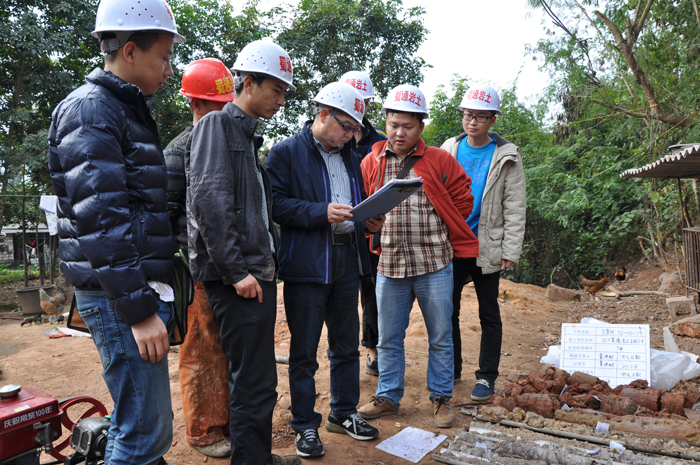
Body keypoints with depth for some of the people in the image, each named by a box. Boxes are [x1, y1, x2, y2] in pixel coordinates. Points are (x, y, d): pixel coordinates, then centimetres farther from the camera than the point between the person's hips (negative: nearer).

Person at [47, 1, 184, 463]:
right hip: (117, 294, -10)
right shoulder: (90, 111, -11)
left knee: (137, 419, 20)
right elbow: (101, 221, -20)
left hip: (141, 288, 10)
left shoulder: (129, 111, 20)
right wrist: (139, 309, -21)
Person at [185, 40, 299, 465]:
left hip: (258, 272, 10)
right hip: (238, 278, -9)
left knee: (258, 377, 18)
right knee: (254, 382, -3)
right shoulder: (217, 125, -7)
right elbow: (210, 201, -19)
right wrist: (235, 270, -20)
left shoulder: (247, 134, 21)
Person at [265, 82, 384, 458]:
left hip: (347, 262, 7)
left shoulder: (349, 158, 17)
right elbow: (274, 204, -14)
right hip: (306, 265, -6)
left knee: (346, 344, 16)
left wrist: (369, 221, 3)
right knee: (304, 351, 5)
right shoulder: (285, 152, -4)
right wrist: (322, 213, -21)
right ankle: (304, 424, 22)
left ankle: (343, 412, 34)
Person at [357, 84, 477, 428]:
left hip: (434, 266, -2)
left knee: (440, 338, 10)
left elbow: (462, 202, 6)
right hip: (389, 266, 2)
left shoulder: (440, 161, -1)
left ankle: (441, 397, 28)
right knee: (388, 338, 13)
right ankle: (388, 395, 30)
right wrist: (376, 235, 5)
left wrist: (433, 233, 3)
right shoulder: (371, 163, 6)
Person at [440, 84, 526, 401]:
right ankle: (451, 370, 26)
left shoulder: (506, 156, -1)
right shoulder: (449, 149, 6)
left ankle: (487, 377, 22)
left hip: (486, 248, -2)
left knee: (489, 315, 8)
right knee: (448, 309, 9)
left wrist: (511, 250, -8)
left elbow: (514, 206, -2)